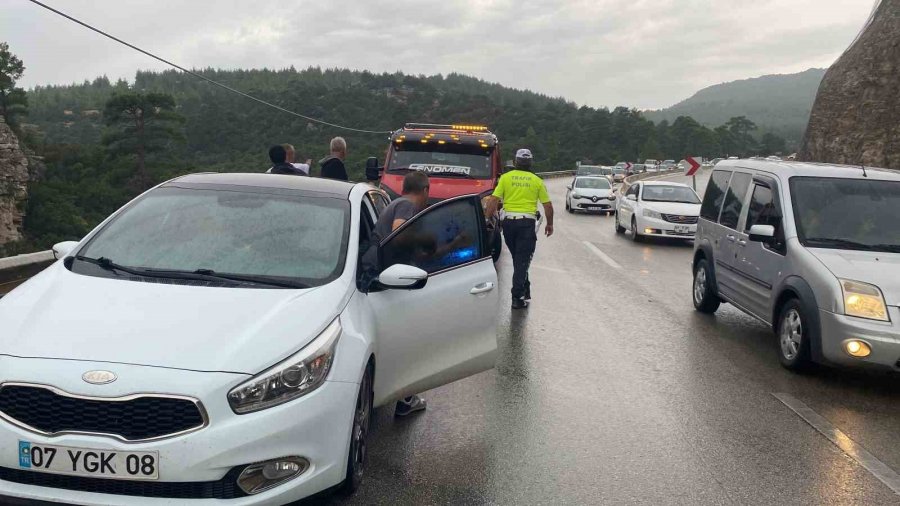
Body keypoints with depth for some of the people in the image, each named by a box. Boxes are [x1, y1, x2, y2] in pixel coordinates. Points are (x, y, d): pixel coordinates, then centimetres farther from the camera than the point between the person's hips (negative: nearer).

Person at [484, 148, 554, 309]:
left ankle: (524, 290, 27)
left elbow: (493, 201, -4)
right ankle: (517, 298, -5)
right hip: (527, 222, -2)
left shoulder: (505, 178, 4)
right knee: (522, 260, 0)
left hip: (509, 221, 2)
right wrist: (550, 224, 20)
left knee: (517, 258, 18)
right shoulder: (537, 181, 4)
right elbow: (548, 205, 7)